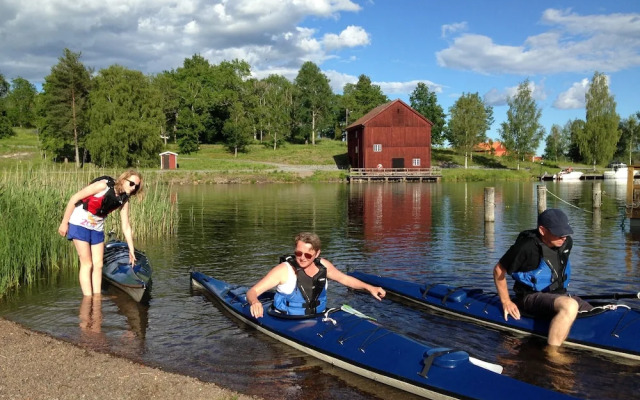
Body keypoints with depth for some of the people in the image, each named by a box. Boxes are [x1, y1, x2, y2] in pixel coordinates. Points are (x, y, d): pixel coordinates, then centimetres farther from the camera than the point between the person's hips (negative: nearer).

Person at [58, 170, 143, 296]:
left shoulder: (124, 200, -3)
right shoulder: (104, 185, -22)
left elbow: (126, 227, 3)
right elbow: (74, 199, -17)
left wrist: (131, 250, 2)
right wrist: (64, 222, -13)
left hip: (97, 228, 6)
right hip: (80, 223, -6)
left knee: (98, 264, 4)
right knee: (87, 264, -7)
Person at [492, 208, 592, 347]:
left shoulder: (567, 243, 3)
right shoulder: (526, 247, -19)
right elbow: (499, 270, -8)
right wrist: (506, 302, -8)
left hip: (559, 294, 8)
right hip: (531, 298, -8)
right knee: (570, 305, -36)